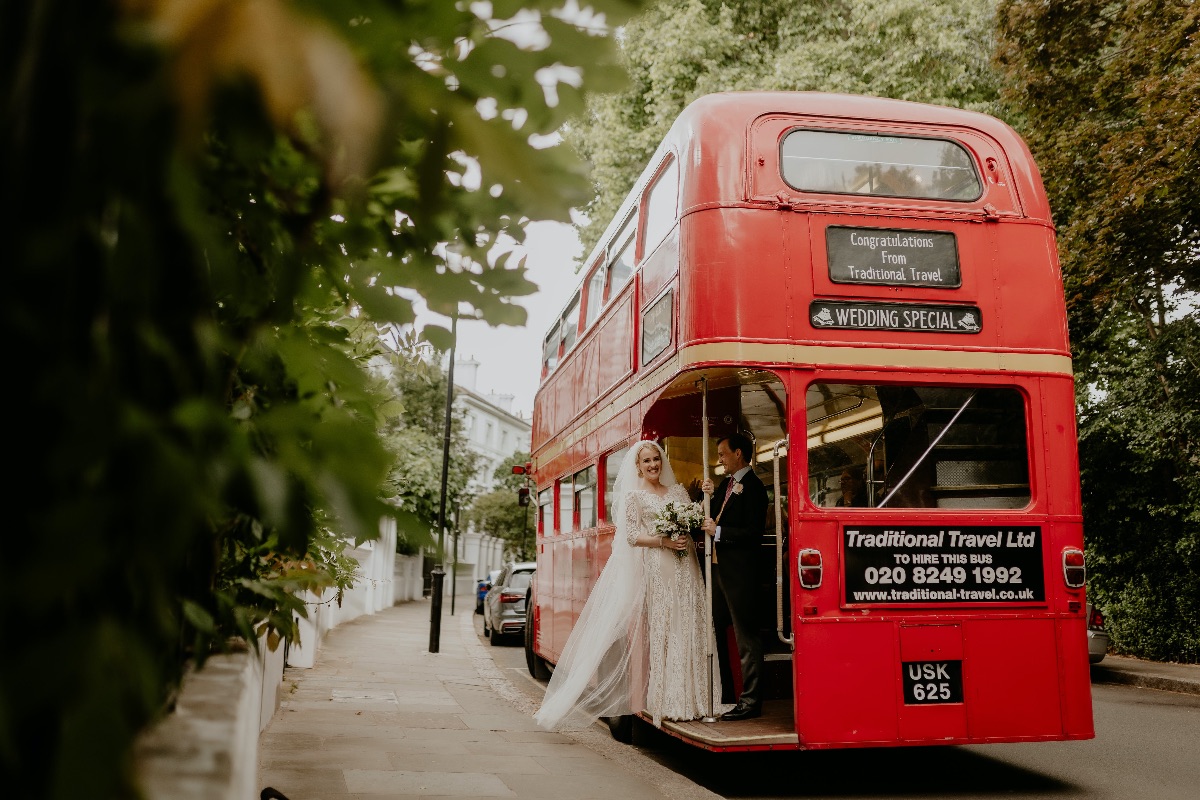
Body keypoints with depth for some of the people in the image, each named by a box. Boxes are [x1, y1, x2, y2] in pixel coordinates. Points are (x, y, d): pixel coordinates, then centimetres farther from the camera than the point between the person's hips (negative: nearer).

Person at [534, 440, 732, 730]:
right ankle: (660, 702, 0)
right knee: (655, 632, -5)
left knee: (685, 630, 2)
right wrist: (663, 541, -14)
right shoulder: (633, 495, 3)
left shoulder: (678, 491, 18)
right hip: (653, 570, -5)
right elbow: (631, 536, -4)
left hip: (683, 570, 5)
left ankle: (688, 699, 9)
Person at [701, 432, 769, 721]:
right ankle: (723, 689, 33)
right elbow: (713, 518, 13)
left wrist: (718, 532, -17)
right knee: (713, 628, 19)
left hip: (740, 572, -10)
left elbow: (754, 532, -21)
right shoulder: (726, 483, 14)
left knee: (746, 636, -2)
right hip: (719, 568, 10)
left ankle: (750, 701, 6)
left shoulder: (753, 487, -13)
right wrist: (708, 496, -2)